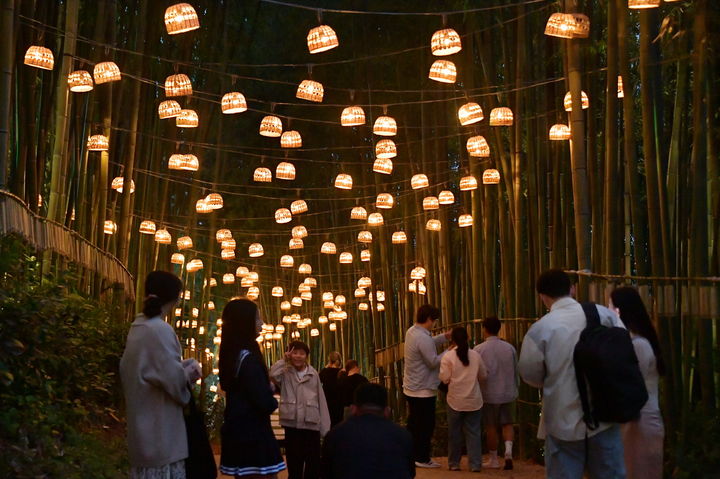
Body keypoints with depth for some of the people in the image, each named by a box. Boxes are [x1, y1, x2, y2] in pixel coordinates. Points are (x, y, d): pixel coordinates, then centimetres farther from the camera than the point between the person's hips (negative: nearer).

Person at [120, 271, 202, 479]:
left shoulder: (138, 328, 11)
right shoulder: (160, 329, -16)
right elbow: (175, 381, -19)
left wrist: (182, 368, 12)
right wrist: (191, 370, 1)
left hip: (144, 430, 9)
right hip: (161, 433, -9)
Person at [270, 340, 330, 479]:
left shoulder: (313, 374, 6)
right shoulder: (285, 373, 3)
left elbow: (321, 402, 6)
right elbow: (272, 374, -21)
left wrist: (325, 429, 3)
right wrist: (285, 359, -8)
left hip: (312, 426, 1)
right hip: (292, 426, -1)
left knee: (313, 467, 5)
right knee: (294, 467, 6)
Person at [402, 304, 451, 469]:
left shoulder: (411, 332, 6)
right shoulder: (423, 338, -24)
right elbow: (434, 362, -22)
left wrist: (445, 337, 11)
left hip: (411, 387, 10)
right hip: (423, 390, -10)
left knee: (413, 423, 18)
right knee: (426, 424, 0)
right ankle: (422, 458, 6)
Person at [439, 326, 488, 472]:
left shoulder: (448, 356, -9)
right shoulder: (475, 355, -2)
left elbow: (444, 378, -9)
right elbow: (483, 376, 7)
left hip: (455, 401, -1)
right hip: (474, 400, 1)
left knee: (454, 433, 10)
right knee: (474, 433, 6)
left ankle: (454, 463, 18)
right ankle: (475, 464, 4)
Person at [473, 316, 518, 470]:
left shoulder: (479, 349, -10)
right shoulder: (509, 348, -2)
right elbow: (516, 372, 6)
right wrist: (515, 389, 20)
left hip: (489, 394, -2)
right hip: (508, 393, 2)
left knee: (491, 427, 10)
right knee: (507, 424, 14)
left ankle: (493, 460, 18)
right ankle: (508, 451, -7)